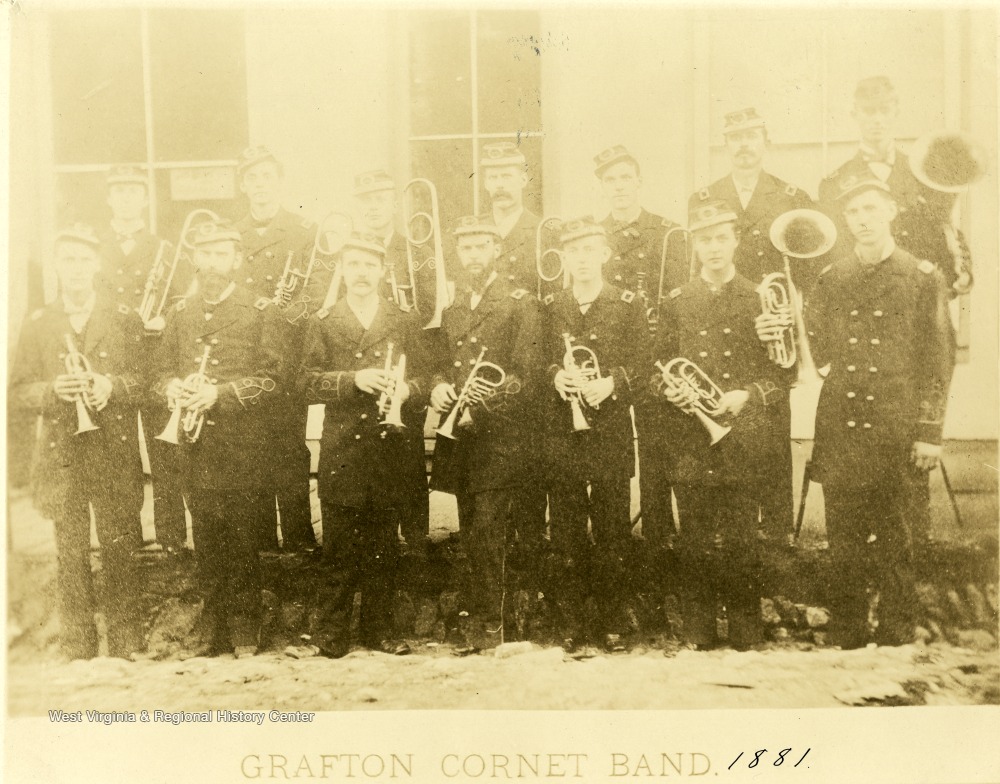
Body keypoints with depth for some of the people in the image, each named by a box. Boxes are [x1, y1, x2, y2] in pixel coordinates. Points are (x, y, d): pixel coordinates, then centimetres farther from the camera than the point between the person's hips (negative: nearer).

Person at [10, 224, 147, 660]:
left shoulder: (125, 319, 6)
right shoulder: (37, 325, 9)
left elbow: (145, 379, 3)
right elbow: (17, 392, 7)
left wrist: (111, 386, -16)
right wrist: (53, 390, -12)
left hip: (116, 455, -1)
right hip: (62, 456, 1)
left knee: (120, 552, 1)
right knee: (71, 556, 4)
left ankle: (126, 647, 12)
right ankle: (77, 651, 14)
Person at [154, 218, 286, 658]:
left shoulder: (261, 312, -1)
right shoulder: (181, 314, 13)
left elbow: (272, 379, -7)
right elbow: (164, 371, 17)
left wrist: (220, 394, -18)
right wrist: (174, 388, -6)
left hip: (244, 446, -4)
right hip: (195, 445, 4)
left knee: (242, 544, -1)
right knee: (206, 545, 9)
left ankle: (245, 638, 11)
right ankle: (214, 637, 21)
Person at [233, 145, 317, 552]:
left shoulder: (306, 233, 6)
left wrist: (285, 312, -15)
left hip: (287, 357, -3)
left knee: (288, 452, -6)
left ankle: (299, 542, 3)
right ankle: (260, 544, 14)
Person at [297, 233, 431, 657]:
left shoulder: (406, 321, 10)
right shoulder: (323, 322, 8)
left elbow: (424, 380, 7)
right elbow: (308, 382, -1)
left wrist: (405, 388, -15)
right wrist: (353, 379, -16)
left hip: (393, 448, 1)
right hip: (342, 450, -1)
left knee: (384, 546, 7)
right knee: (340, 544, 1)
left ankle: (378, 626, 19)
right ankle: (336, 627, 16)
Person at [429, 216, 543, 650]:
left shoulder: (521, 303, -1)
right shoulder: (452, 309, 18)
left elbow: (526, 375, -8)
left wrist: (483, 404, -18)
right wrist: (438, 387, -1)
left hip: (502, 438, -6)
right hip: (460, 436, 6)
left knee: (487, 531, -9)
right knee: (472, 532, 10)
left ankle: (487, 622, 1)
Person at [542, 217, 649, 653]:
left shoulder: (629, 305, 6)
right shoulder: (548, 308, 11)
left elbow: (642, 362, 1)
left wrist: (612, 382, -16)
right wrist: (555, 375, -10)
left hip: (612, 433, -1)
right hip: (561, 434, 1)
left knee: (612, 531, 2)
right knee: (566, 531, 4)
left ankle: (612, 622, 14)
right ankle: (569, 622, 15)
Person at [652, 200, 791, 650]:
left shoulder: (760, 300, 6)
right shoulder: (676, 303, 9)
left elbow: (781, 372, 4)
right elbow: (659, 371, 12)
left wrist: (747, 395, -12)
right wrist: (669, 390, -9)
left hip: (743, 441, -1)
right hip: (690, 444, 1)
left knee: (741, 541, 2)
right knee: (695, 541, 5)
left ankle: (746, 637, 16)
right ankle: (698, 636, 16)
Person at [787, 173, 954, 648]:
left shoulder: (923, 278, 0)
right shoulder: (831, 279, 10)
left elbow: (939, 360, -2)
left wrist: (930, 432, -6)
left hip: (895, 431, -2)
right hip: (839, 430, 3)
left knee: (892, 541, 6)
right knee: (844, 541, 9)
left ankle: (896, 641, 20)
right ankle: (844, 641, 22)